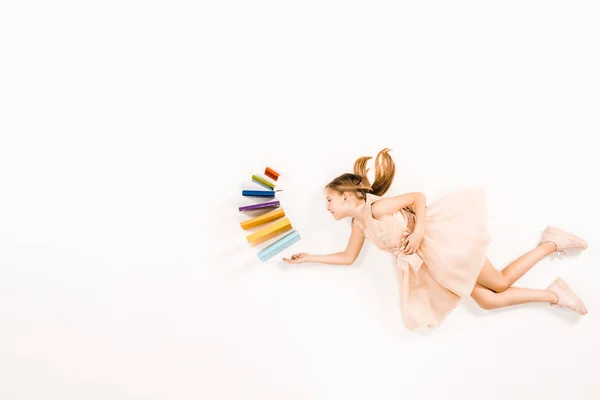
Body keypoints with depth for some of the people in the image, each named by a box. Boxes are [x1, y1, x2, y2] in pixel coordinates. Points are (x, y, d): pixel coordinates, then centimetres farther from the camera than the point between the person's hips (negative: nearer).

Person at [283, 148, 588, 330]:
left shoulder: (375, 208, -16)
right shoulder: (359, 224, 10)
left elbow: (418, 197, -13)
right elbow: (349, 257, 17)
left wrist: (418, 232, -27)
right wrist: (308, 257, 17)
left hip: (441, 241, -7)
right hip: (430, 262, 7)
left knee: (501, 282, -3)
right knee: (487, 300, 4)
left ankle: (551, 243, 14)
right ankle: (554, 295, 13)